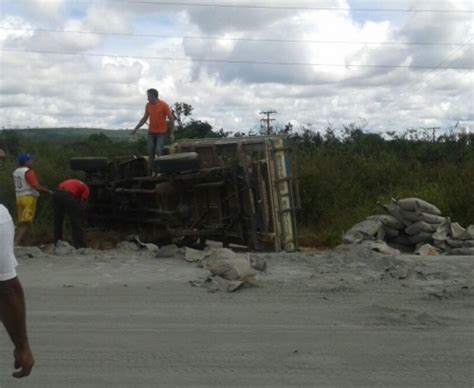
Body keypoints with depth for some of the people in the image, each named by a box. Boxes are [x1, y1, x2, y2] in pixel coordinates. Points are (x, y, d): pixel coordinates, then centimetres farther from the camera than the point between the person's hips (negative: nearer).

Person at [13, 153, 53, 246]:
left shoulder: (16, 172, 14)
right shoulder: (29, 172, -12)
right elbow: (36, 187, -19)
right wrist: (49, 191, -10)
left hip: (19, 198, 8)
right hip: (29, 198, -8)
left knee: (22, 224, 12)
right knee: (26, 224, -10)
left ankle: (15, 244, 8)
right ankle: (16, 245, -20)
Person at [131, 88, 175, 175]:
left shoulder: (164, 105, -14)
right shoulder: (148, 105, 1)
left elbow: (171, 119, -10)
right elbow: (144, 118, 14)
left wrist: (172, 134, -13)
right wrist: (136, 128, 11)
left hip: (161, 133, -4)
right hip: (151, 132, 5)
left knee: (159, 151, -14)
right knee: (150, 152, -1)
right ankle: (153, 172, 5)